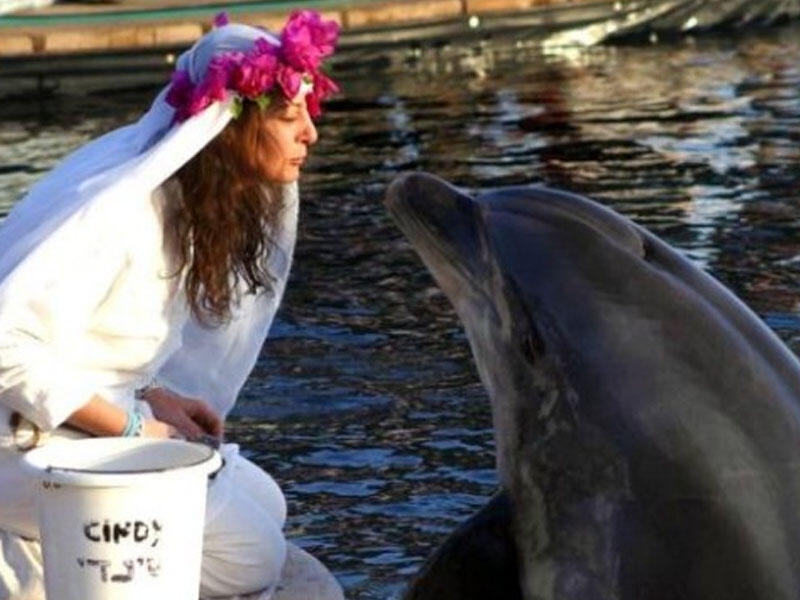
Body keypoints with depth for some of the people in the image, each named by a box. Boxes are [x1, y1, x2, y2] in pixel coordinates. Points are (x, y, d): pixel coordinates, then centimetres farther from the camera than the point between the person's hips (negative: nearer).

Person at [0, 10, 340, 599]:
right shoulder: (117, 208, -25)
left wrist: (153, 398, -3)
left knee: (264, 506, 13)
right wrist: (131, 427, -21)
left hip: (86, 420, 9)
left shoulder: (187, 196, 3)